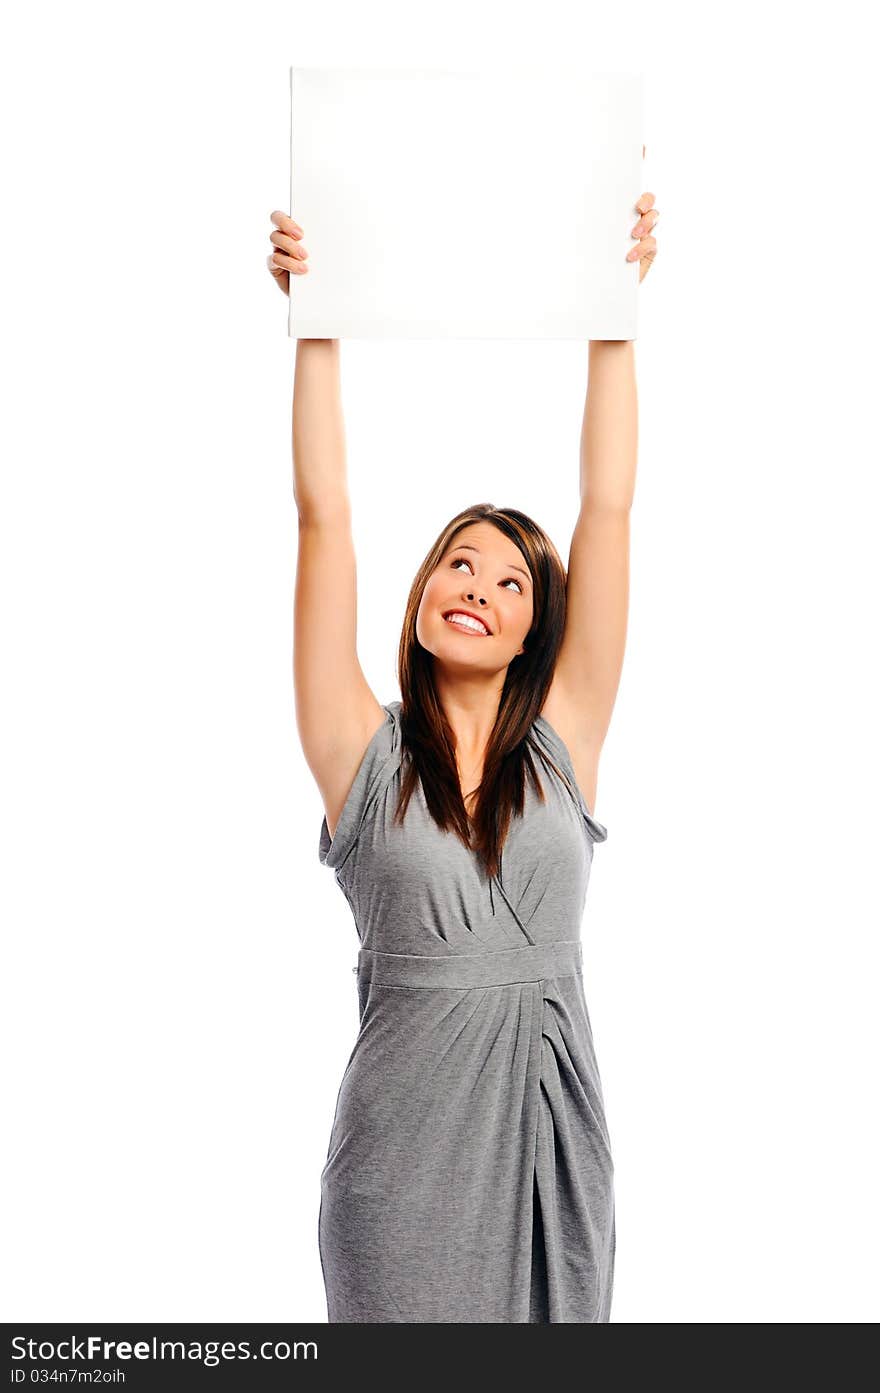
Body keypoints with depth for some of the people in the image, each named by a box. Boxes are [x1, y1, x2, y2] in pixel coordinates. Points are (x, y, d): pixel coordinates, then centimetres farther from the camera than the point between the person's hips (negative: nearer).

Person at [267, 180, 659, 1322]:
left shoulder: (562, 742, 5)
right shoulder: (365, 752, 2)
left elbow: (608, 510, 4)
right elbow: (324, 518, -2)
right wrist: (317, 326, -3)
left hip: (551, 1115, 2)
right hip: (407, 1132, -2)